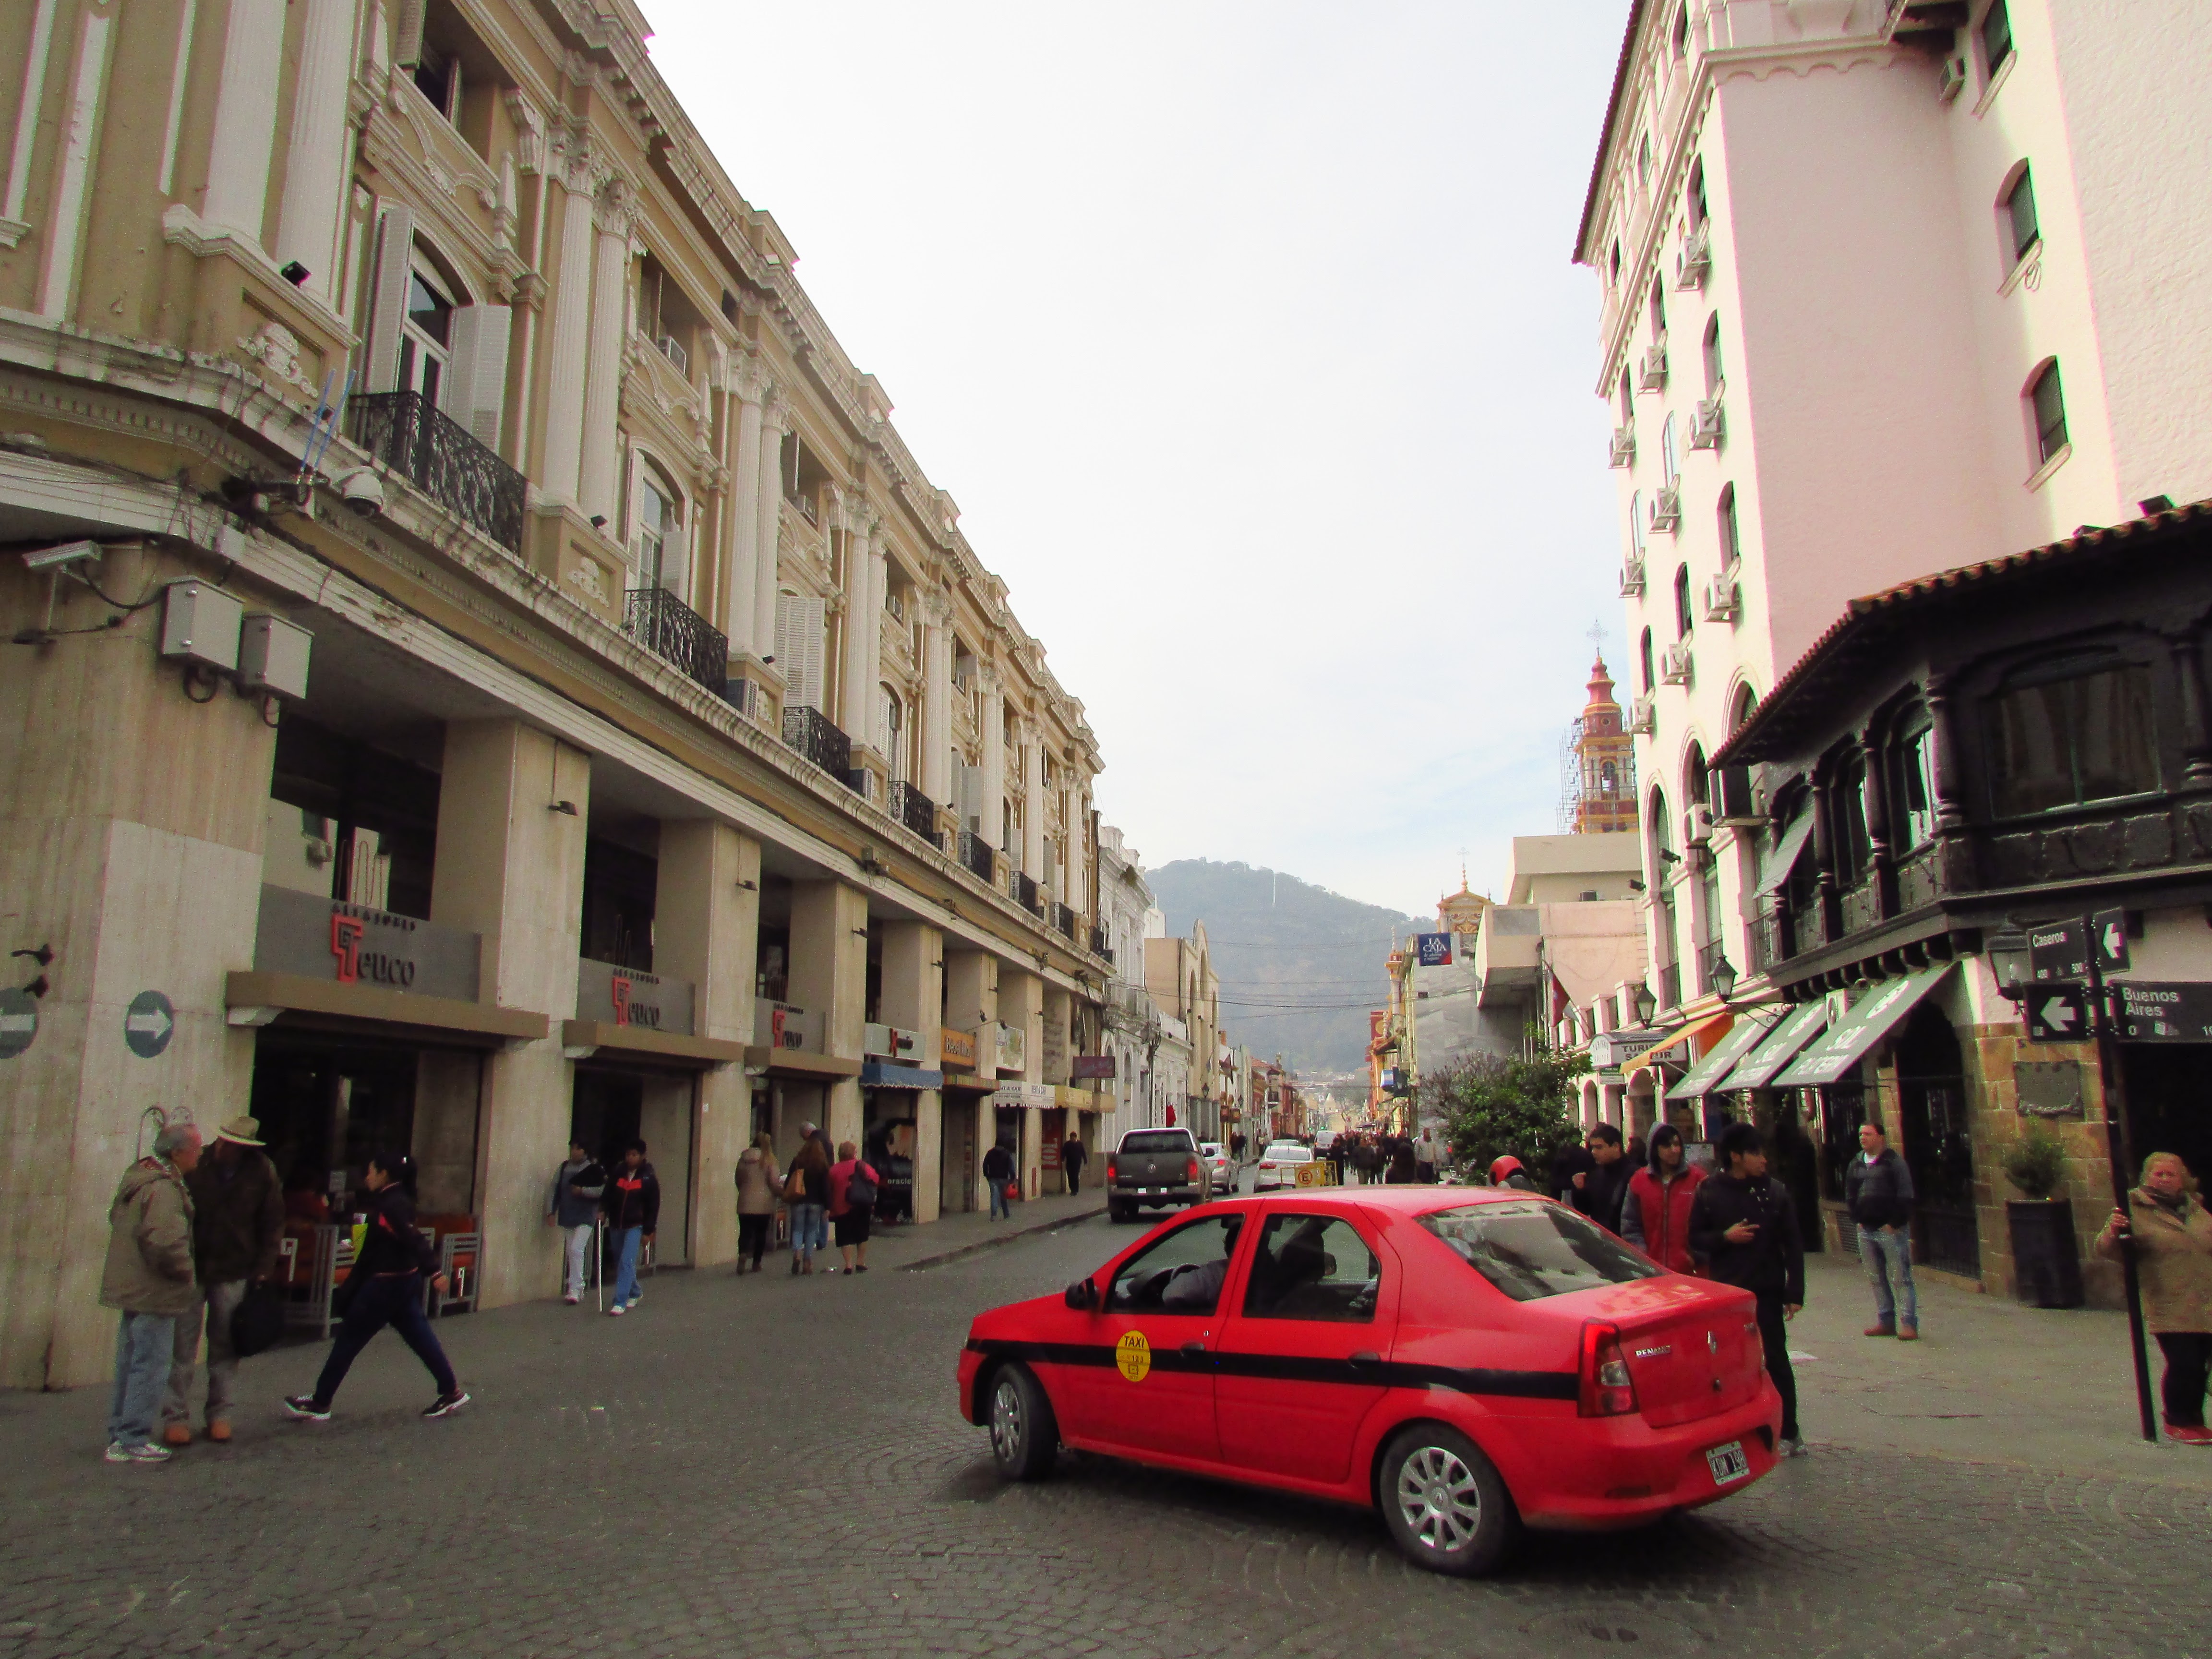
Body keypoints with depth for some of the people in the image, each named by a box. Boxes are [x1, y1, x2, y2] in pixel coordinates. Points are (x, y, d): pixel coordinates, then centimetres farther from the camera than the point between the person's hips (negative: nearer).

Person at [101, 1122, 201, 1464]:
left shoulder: (136, 1177, 10)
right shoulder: (163, 1189, -23)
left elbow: (116, 1218, 23)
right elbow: (166, 1243, -33)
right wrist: (186, 1274, -15)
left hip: (130, 1287, 10)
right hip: (154, 1294, -10)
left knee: (129, 1365, 19)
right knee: (150, 1368, -1)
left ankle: (119, 1436, 29)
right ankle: (133, 1442, 4)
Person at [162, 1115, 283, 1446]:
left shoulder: (262, 1173, -6)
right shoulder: (196, 1166, -8)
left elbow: (273, 1224, 2)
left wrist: (264, 1269, -2)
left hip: (233, 1273, 1)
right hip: (191, 1269, 0)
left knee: (225, 1347, 10)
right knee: (182, 1346, 3)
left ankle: (220, 1414, 20)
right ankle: (176, 1417, 13)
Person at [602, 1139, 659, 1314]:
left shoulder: (649, 1178, -5)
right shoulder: (617, 1173, 3)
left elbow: (653, 1207, -4)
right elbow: (608, 1194, 11)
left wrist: (648, 1232, -6)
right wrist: (603, 1209, -7)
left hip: (636, 1226, -5)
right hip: (616, 1225, 5)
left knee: (626, 1262, -15)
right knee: (621, 1263, 14)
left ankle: (620, 1302, -15)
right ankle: (635, 1293, 35)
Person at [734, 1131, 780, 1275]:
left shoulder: (744, 1159, 3)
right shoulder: (769, 1160, -7)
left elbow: (738, 1179, 12)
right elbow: (775, 1182, -11)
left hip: (745, 1203, 2)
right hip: (764, 1203, -2)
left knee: (745, 1231, 3)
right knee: (761, 1233, 10)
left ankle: (742, 1253, -24)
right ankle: (756, 1263, 13)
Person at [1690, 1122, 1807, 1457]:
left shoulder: (1774, 1192, 0)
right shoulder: (1708, 1192, -2)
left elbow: (1793, 1245, 1)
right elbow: (1694, 1240, 3)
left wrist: (1795, 1292, -4)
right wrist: (1725, 1237, -15)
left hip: (1767, 1292, 0)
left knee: (1776, 1360, 4)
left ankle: (1788, 1434, 13)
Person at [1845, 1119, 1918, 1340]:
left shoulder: (1894, 1162, -6)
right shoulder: (1855, 1164, 13)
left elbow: (1905, 1197, -10)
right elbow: (1850, 1195, 21)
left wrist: (1894, 1224, -12)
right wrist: (1857, 1220, 10)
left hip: (1891, 1229, -6)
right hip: (1866, 1230, 6)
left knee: (1900, 1278, -4)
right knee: (1876, 1279, 10)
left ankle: (1909, 1323, -2)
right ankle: (1886, 1321, 17)